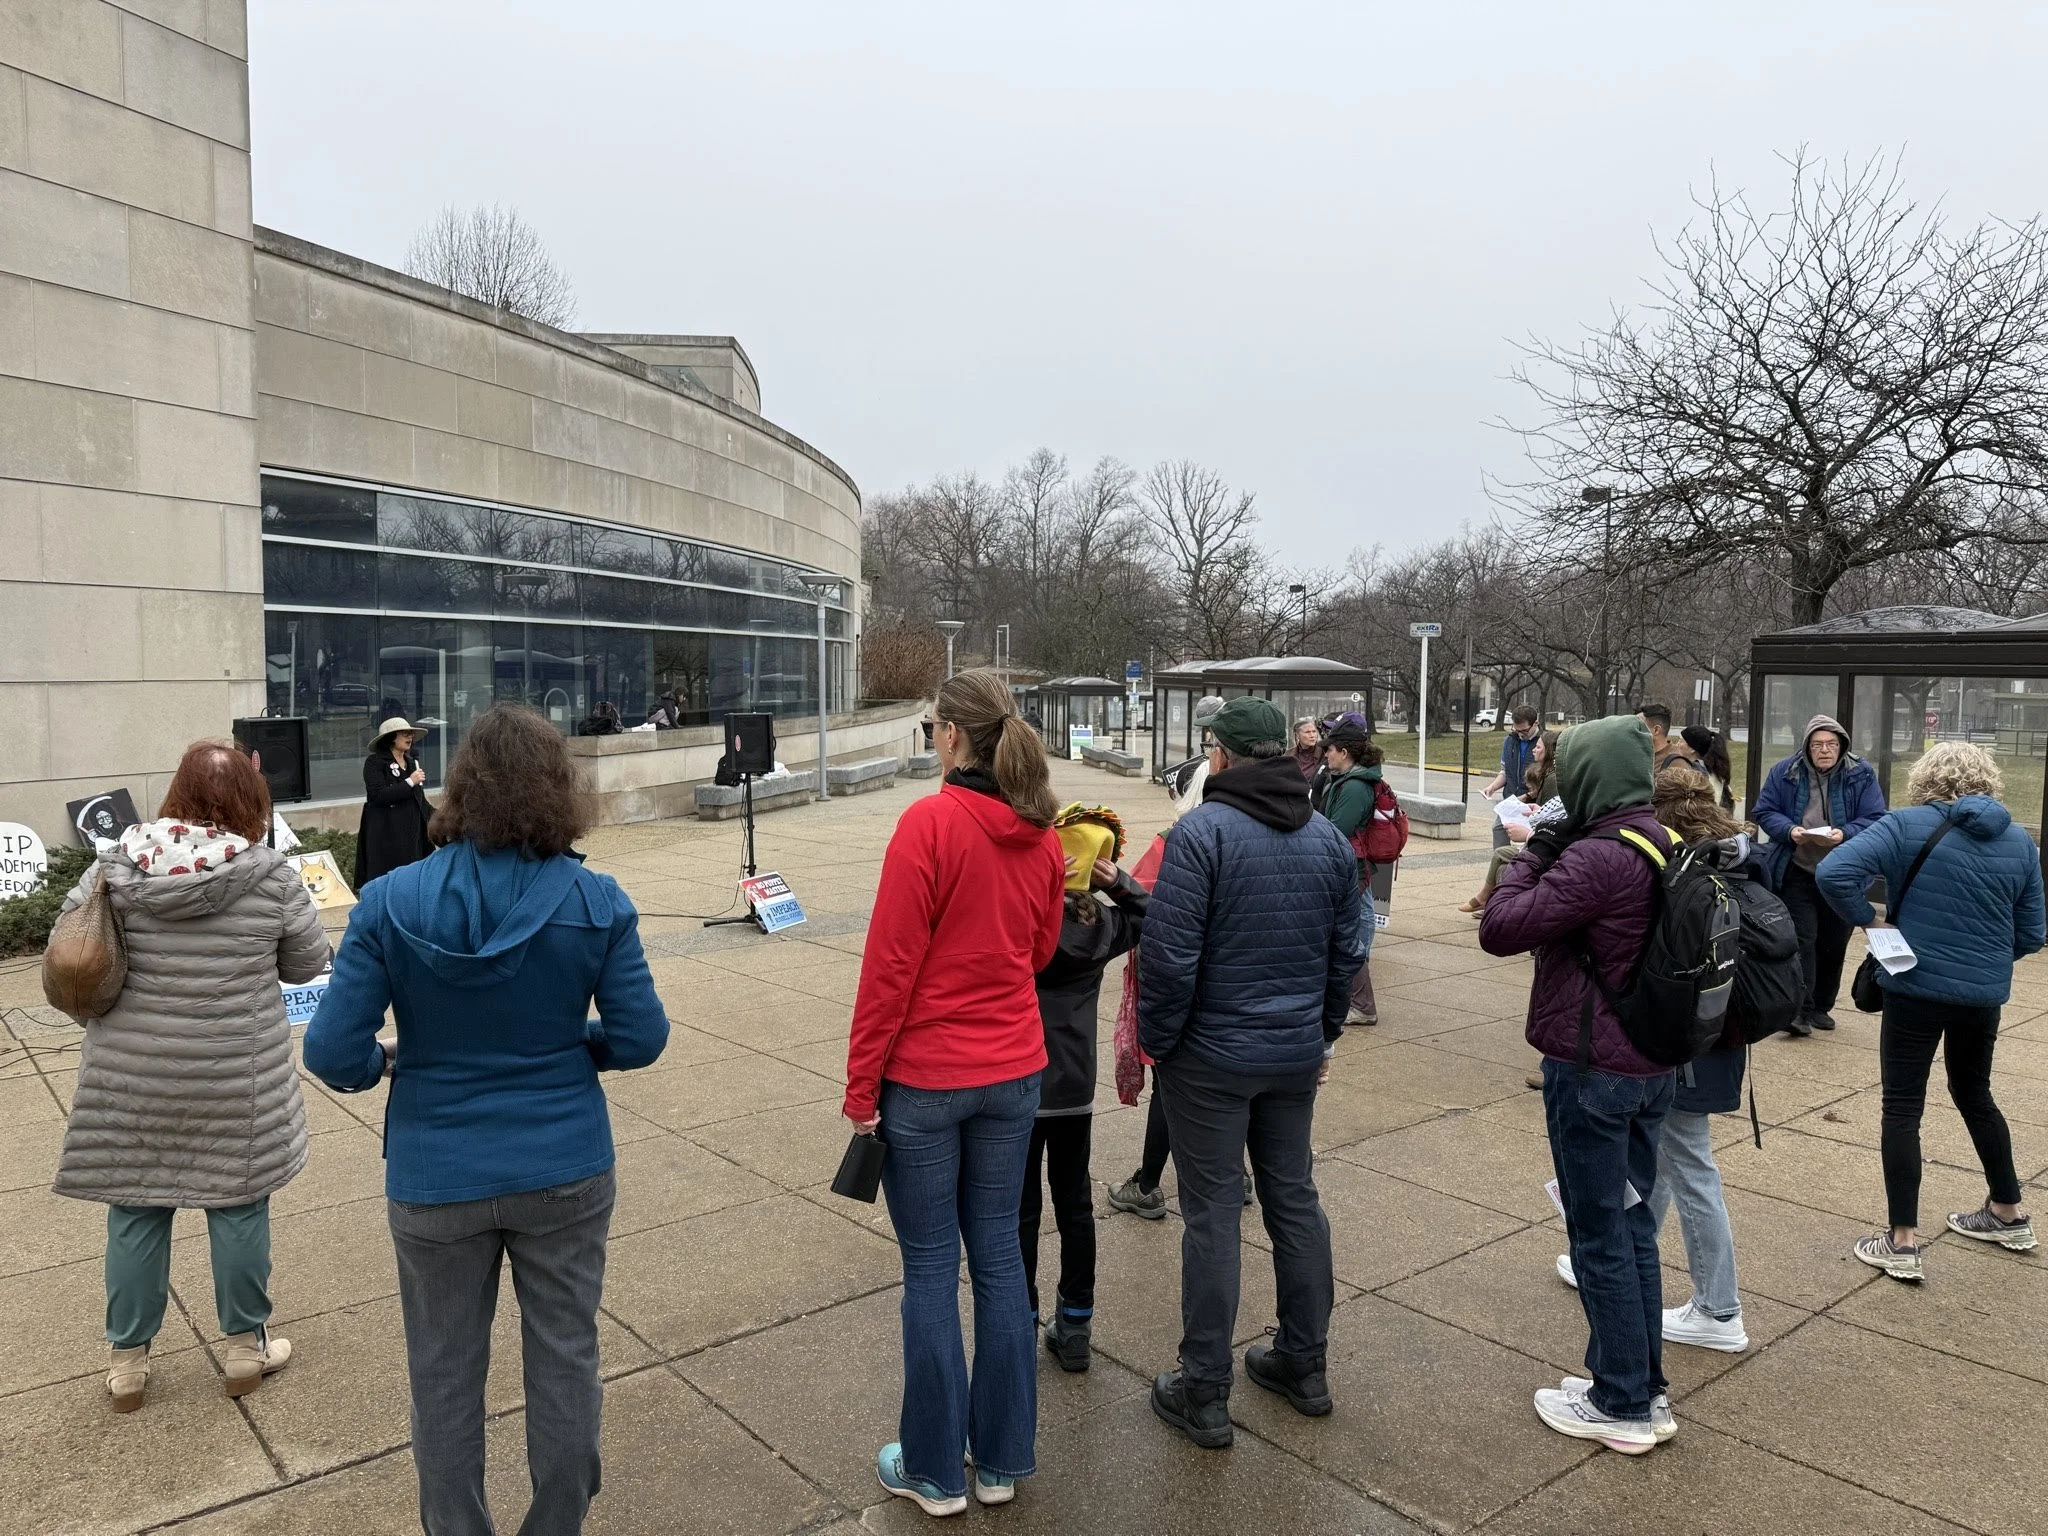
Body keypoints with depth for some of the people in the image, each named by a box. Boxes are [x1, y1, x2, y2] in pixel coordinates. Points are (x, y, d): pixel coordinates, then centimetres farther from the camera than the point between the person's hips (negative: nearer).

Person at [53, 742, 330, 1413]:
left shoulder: (116, 864, -6)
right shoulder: (270, 875, -12)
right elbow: (308, 963, -2)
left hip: (130, 1073, 2)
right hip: (235, 1078, -2)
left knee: (135, 1209, 15)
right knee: (237, 1204, 13)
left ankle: (126, 1359, 29)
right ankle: (245, 1346, 27)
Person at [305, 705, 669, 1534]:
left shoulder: (390, 903, -15)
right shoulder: (597, 901, -14)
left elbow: (331, 1053, -13)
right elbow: (640, 1039, -10)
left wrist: (382, 1062, 9)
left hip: (438, 1180, 0)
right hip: (566, 1171, 1)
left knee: (445, 1377, 19)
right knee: (566, 1358, 18)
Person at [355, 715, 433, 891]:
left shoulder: (413, 763, 15)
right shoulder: (375, 763, -4)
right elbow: (377, 795, -17)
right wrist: (409, 782, -14)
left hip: (412, 832, 6)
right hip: (386, 834, -6)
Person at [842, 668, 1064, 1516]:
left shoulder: (929, 822, -17)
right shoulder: (1042, 835, 2)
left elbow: (889, 966, -16)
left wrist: (860, 1086, -8)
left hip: (925, 1077, -5)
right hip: (1013, 1072, 6)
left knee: (930, 1270, 7)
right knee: (999, 1259, 14)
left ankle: (935, 1470, 21)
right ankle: (1001, 1460, 27)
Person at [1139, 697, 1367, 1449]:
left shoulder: (1201, 832, -16)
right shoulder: (1328, 838, 4)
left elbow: (1169, 953, -20)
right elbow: (1347, 951, 10)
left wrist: (1155, 1040, -8)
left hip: (1211, 1056, -6)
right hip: (1296, 1054, 6)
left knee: (1212, 1213, 3)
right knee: (1295, 1198, 17)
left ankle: (1205, 1393, 14)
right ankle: (1304, 1364, 31)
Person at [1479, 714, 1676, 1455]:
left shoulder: (1597, 857, -24)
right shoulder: (1665, 845, 4)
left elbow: (1499, 930, -22)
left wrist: (1531, 857, -12)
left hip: (1591, 1070, -9)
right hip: (1652, 1066, 9)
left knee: (1600, 1235, 5)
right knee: (1633, 1224, 19)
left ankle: (1622, 1407, 17)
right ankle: (1644, 1388, 31)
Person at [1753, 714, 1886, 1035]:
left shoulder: (1861, 774, -3)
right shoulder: (1785, 773, -3)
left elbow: (1875, 819, -6)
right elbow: (1765, 812, 1)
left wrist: (1844, 834, -25)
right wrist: (1789, 830, -19)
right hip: (1797, 873, -1)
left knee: (1834, 944, 11)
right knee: (1801, 939, -8)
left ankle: (1821, 1006, 26)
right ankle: (1800, 1008, -8)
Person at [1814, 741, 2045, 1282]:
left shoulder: (1908, 825, -10)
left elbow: (1832, 873, -24)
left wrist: (1868, 919, -8)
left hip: (1916, 988, -5)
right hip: (1984, 994, 5)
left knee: (1903, 1107, 2)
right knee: (1974, 1095, 25)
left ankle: (1903, 1242, 3)